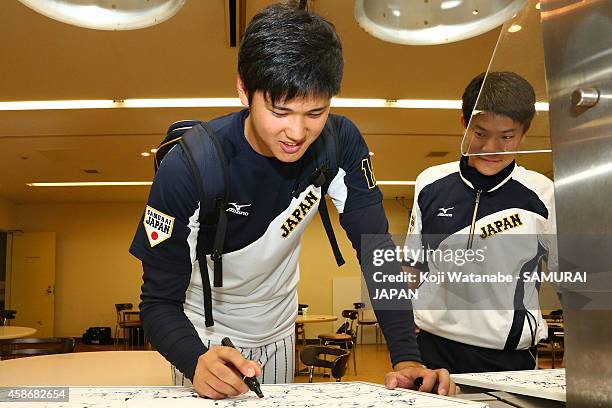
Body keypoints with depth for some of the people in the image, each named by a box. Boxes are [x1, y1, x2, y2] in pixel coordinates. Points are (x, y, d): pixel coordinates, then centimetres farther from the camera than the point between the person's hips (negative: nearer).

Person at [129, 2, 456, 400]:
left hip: (279, 330, 4)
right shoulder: (186, 168, -30)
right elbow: (160, 301, -26)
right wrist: (197, 361, -46)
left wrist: (407, 356, -29)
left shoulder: (341, 143, -21)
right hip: (205, 335, -3)